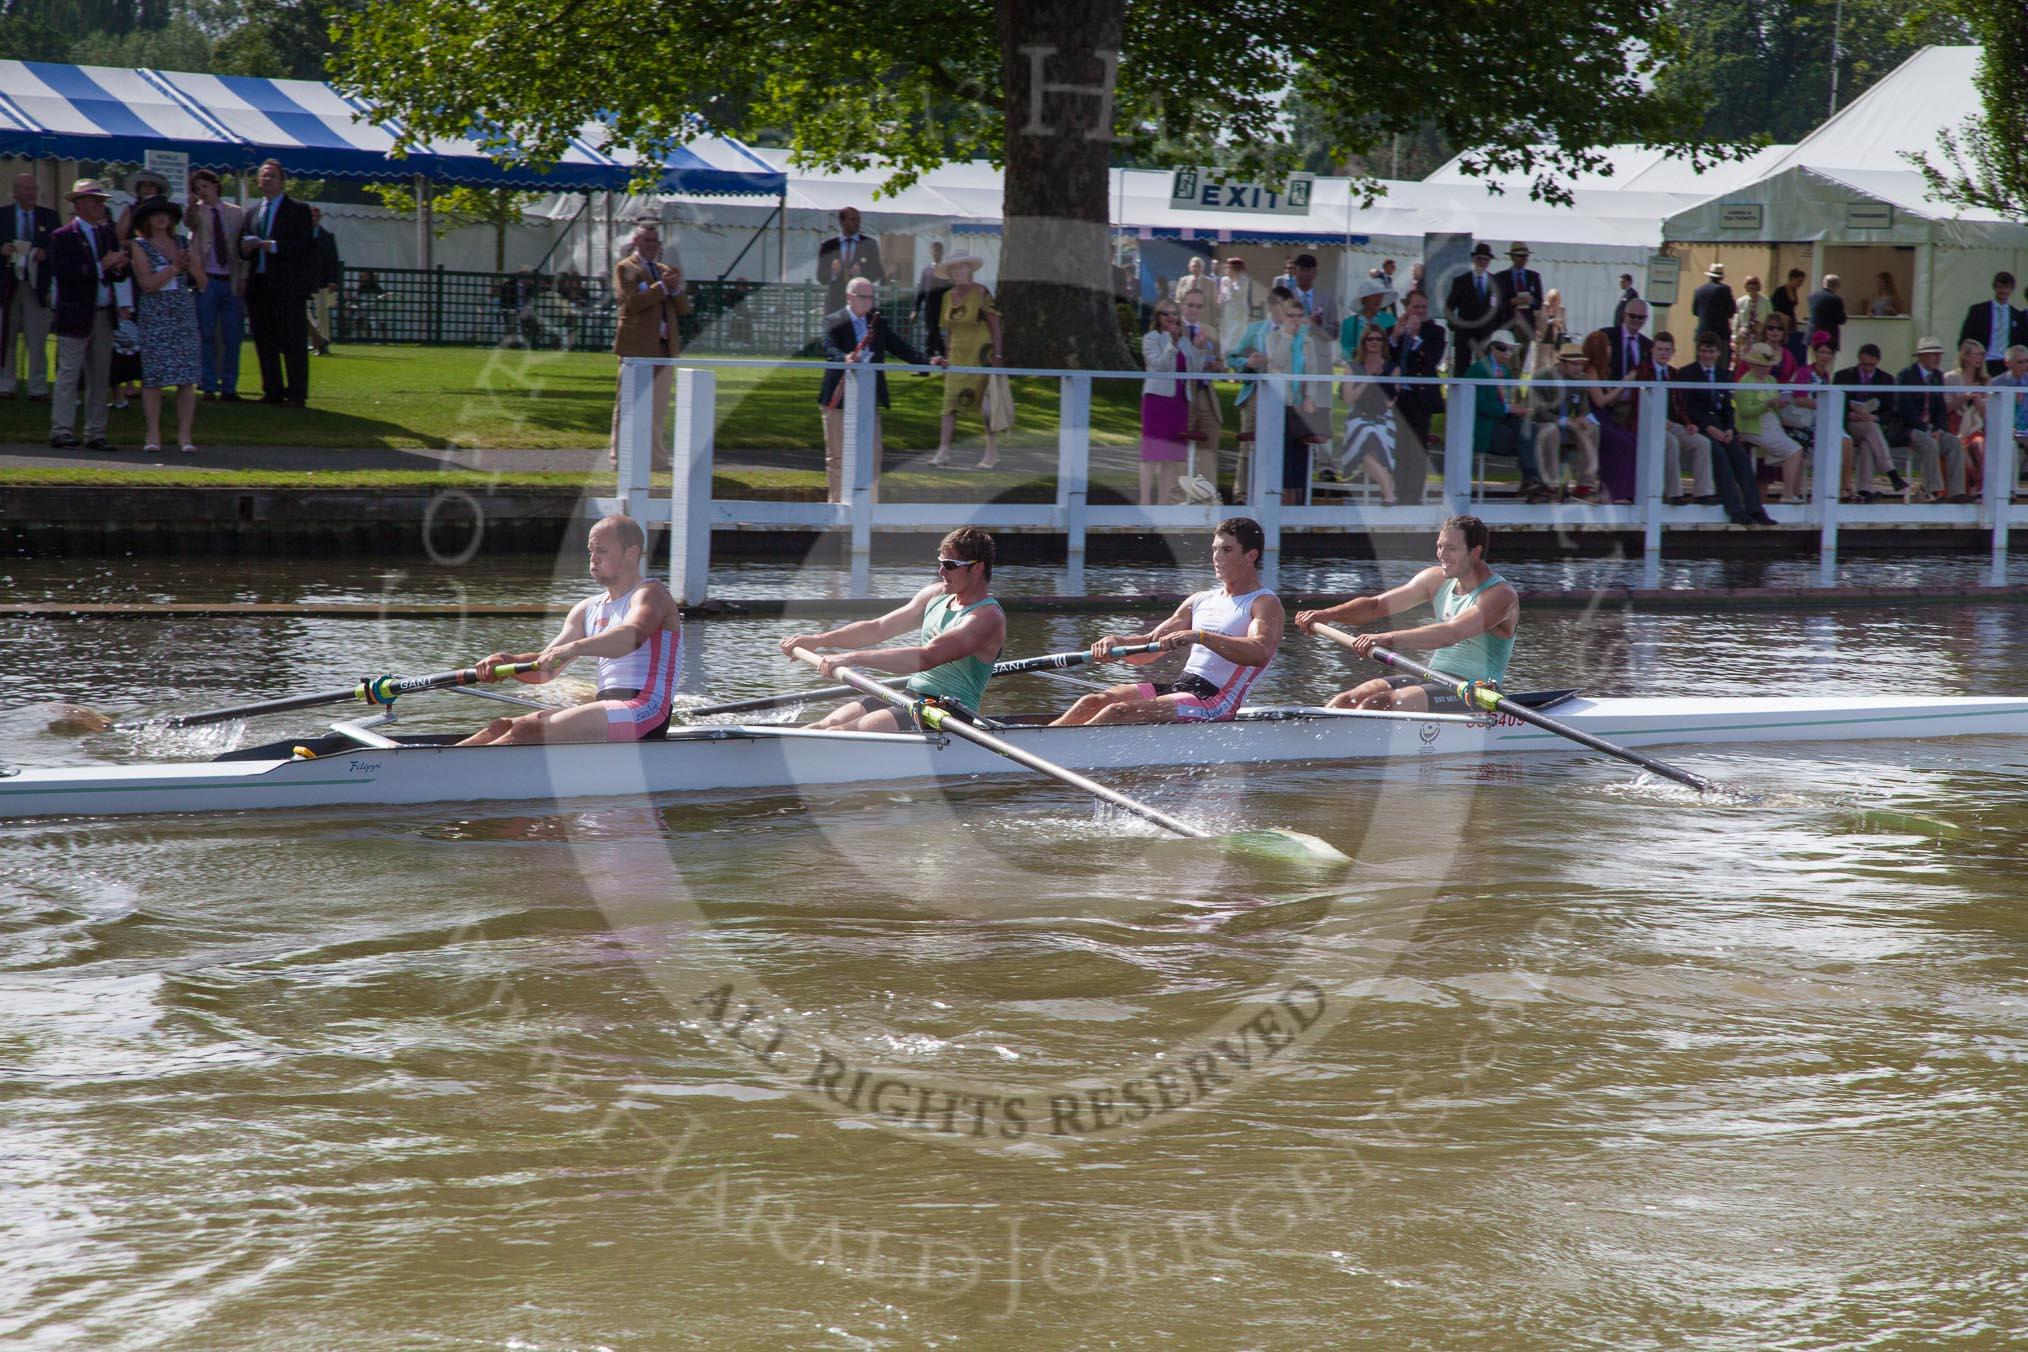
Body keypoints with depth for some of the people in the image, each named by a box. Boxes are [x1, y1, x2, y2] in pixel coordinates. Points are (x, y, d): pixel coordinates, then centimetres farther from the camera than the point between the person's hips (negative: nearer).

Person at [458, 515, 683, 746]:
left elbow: (632, 636, -27)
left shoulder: (650, 593, -2)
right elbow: (546, 669, 16)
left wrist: (572, 649, -43)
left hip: (645, 712, -8)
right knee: (504, 727, -7)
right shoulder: (588, 609, 23)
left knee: (530, 731, -25)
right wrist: (507, 662, -7)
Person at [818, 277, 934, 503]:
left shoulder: (876, 322, 12)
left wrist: (927, 361, -8)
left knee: (873, 453, 2)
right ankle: (836, 502, 13)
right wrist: (845, 358, -42)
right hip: (840, 398, -4)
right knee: (837, 455, 4)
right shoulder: (834, 322, -3)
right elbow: (830, 349, -20)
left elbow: (898, 345, 6)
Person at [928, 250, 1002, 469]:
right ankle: (943, 451, -8)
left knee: (984, 403, -2)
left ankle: (993, 451, 8)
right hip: (958, 356, 5)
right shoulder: (948, 297, 10)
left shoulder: (981, 293, -7)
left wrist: (996, 355, -12)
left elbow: (995, 324, -7)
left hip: (980, 354, -5)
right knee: (950, 401, -5)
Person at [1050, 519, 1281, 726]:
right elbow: (1150, 644, 17)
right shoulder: (1200, 600, 21)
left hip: (1215, 703, -8)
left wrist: (1200, 636, -36)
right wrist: (1117, 641, -6)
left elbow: (1261, 653, -25)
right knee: (1093, 703, -11)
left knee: (1118, 712, -25)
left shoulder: (1265, 604, -3)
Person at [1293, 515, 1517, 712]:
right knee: (1347, 700, -10)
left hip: (1472, 696, -8)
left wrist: (1388, 639, -39)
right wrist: (1326, 615, -10)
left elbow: (1451, 634, -30)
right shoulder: (1437, 579, 10)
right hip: (1431, 678, 8)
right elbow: (1378, 605, 7)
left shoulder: (1501, 595, -15)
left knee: (1377, 705, -27)